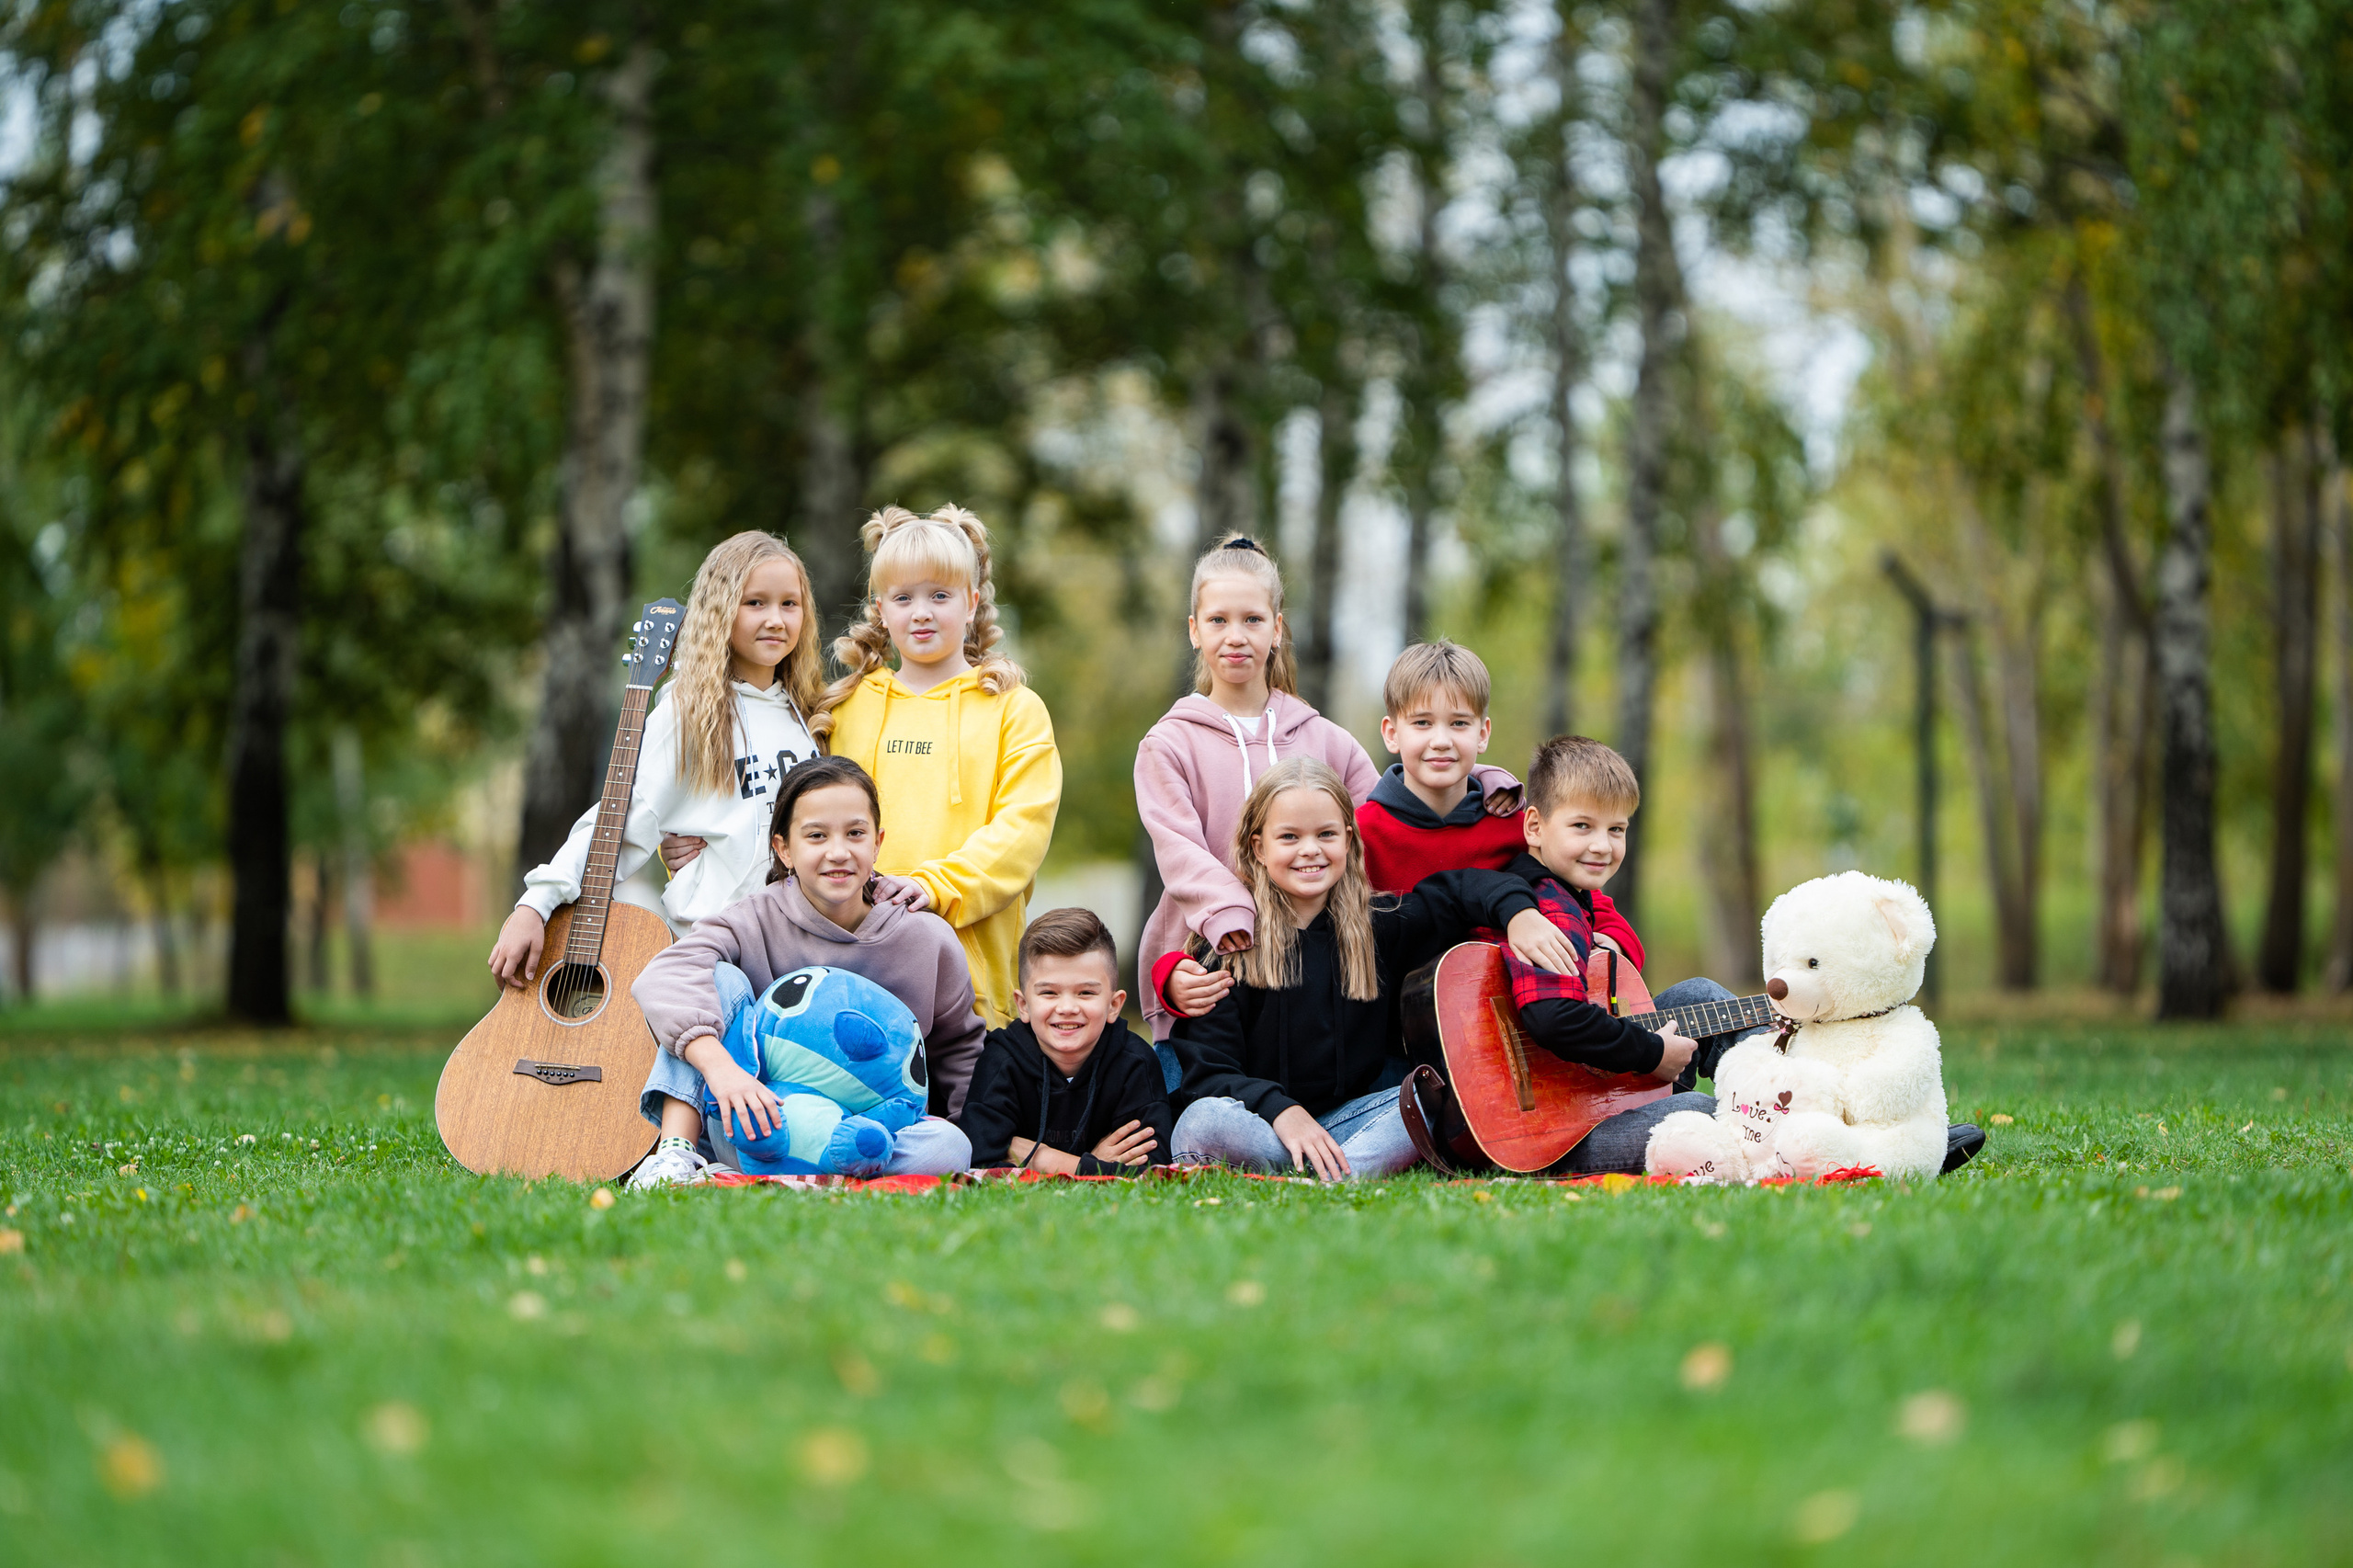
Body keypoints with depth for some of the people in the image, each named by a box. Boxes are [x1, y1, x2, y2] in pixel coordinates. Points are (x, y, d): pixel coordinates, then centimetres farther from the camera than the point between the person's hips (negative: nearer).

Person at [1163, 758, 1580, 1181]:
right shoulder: (1228, 944, -5)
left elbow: (1462, 889, 15)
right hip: (1256, 1122, -4)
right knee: (1205, 1123, -37)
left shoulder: (1377, 926, 8)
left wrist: (1518, 912, -8)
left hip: (1343, 1116, 4)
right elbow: (1203, 1070, -11)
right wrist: (1282, 1112, -27)